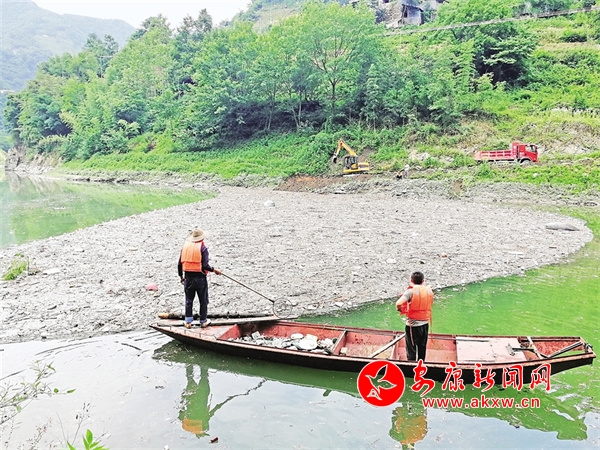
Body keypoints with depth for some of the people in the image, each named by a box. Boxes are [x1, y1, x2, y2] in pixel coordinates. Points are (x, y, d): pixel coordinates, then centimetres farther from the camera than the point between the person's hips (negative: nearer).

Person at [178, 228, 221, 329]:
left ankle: (188, 322, 16)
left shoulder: (185, 247, 5)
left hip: (188, 278, 4)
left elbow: (180, 264, 7)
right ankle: (203, 321, 18)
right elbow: (205, 265, -18)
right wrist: (214, 270, -1)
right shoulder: (203, 248, -10)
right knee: (203, 300, 10)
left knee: (189, 300, 14)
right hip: (200, 278, -4)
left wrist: (181, 277, 19)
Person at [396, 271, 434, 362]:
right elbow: (431, 304, 13)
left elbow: (398, 304, -25)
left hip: (413, 324, -5)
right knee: (422, 348, 18)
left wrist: (401, 310, -5)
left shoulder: (410, 291, -14)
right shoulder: (429, 290, 2)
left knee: (411, 349, 5)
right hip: (425, 324, 5)